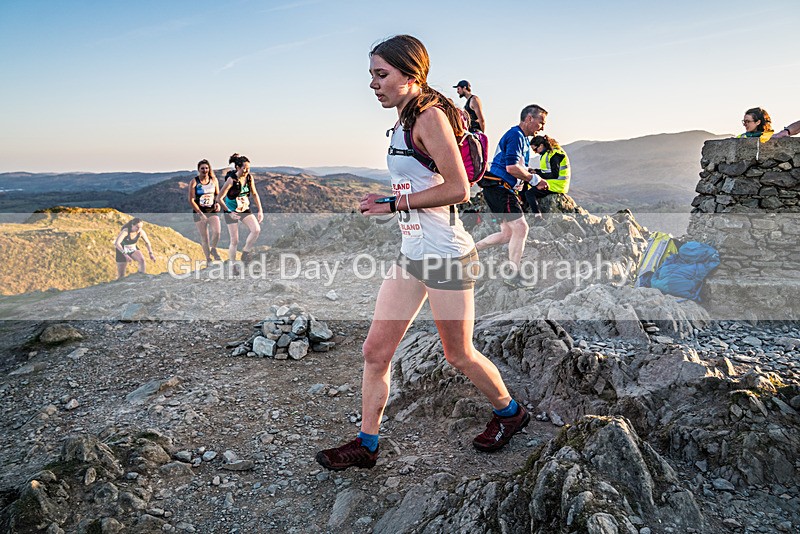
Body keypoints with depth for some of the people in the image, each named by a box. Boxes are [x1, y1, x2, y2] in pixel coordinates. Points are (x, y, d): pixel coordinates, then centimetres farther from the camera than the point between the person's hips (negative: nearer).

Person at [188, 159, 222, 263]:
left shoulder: (214, 180, 4)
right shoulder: (194, 182, -6)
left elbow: (218, 194, 17)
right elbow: (191, 200, -7)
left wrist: (218, 203, -5)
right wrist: (200, 213, -15)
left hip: (213, 211, 2)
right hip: (199, 212, -2)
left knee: (217, 232, -19)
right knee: (204, 237, 1)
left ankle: (213, 249, 11)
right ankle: (208, 259, 15)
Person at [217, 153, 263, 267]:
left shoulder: (249, 177, -7)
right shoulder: (231, 180, -22)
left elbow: (254, 194, 7)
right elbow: (219, 199, -20)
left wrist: (260, 211, 2)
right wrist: (229, 212, -20)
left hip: (245, 209, 5)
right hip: (231, 211, -5)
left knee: (256, 229, -17)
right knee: (234, 241, -3)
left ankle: (245, 251, 6)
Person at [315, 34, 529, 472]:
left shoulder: (430, 117, -15)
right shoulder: (403, 122, 13)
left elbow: (458, 189, -21)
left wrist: (394, 203, -17)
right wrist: (385, 200, 7)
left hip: (445, 255, -9)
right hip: (411, 254, 9)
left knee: (458, 355, 9)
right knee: (376, 350, 7)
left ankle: (510, 412, 35)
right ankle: (366, 444, 21)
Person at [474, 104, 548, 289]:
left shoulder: (521, 138, 21)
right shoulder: (516, 135, -12)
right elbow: (511, 167, -24)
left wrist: (533, 179, 11)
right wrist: (534, 179, -11)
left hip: (499, 190, 11)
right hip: (499, 188, -11)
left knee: (507, 234, 12)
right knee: (521, 228, -12)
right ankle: (513, 275, -5)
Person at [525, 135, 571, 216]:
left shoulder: (554, 155, -17)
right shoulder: (548, 153, 13)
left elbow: (554, 175, -21)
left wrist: (538, 175, -16)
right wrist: (535, 171, 5)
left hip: (556, 186, -11)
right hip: (550, 183, 11)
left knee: (529, 193, -21)